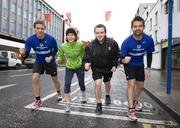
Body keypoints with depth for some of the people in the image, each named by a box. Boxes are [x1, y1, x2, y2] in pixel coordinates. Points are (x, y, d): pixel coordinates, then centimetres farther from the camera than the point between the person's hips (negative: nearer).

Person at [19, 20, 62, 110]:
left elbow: (56, 50, -4)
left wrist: (51, 57, -21)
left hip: (50, 61, -1)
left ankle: (58, 93, 42)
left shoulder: (51, 39, -24)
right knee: (35, 78, -15)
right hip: (39, 61, 1)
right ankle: (37, 100, 3)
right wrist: (23, 53, -41)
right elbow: (26, 56, -18)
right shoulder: (30, 40, -20)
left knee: (55, 79, 12)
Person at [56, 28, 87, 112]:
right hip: (69, 68, 0)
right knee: (67, 83, -14)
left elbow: (84, 54, -5)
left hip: (79, 67, 0)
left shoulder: (80, 44, -20)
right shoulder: (63, 46, -18)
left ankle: (83, 96, 46)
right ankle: (67, 103, -1)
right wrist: (59, 59, -17)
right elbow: (60, 55, -1)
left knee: (81, 83, 14)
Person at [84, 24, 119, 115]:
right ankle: (99, 104, 1)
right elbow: (87, 58, -13)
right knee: (98, 83, -19)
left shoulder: (112, 43, -19)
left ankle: (107, 95, 54)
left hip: (109, 68, 2)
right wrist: (87, 63, -34)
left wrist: (114, 65, -9)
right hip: (96, 68, -1)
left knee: (107, 83, 21)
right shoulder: (90, 45, -21)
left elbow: (116, 55, -4)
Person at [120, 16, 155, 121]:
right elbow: (122, 58, -21)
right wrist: (124, 60, -45)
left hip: (140, 65, 4)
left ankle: (135, 100, 44)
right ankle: (131, 110, -4)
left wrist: (148, 68, -2)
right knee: (131, 84, -15)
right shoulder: (127, 42, -28)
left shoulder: (149, 40, -20)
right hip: (129, 65, -4)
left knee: (141, 86, 14)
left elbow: (149, 54, -3)